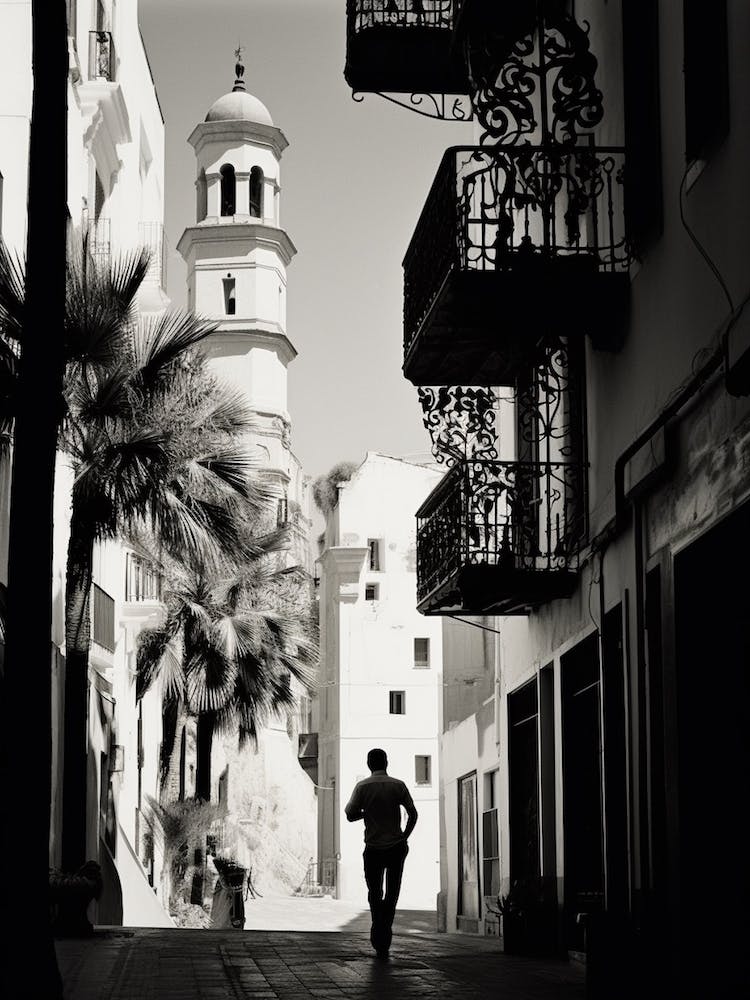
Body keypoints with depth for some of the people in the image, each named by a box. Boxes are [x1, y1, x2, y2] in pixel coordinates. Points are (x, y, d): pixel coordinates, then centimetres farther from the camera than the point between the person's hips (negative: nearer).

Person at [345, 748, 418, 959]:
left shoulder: (363, 787, -7)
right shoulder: (398, 785, -3)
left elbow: (350, 815, -6)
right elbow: (412, 814, -5)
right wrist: (404, 837, 5)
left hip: (374, 849, -1)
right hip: (397, 847, 1)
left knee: (374, 894, 12)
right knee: (392, 894, 13)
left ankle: (379, 932, -9)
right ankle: (384, 939, 8)